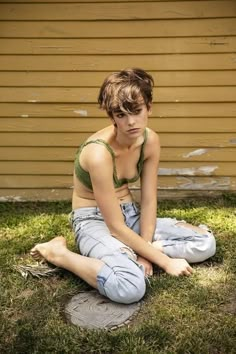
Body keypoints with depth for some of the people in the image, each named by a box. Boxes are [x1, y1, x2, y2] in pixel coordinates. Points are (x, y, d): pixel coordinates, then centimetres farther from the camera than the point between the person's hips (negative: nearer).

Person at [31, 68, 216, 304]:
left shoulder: (150, 140, -8)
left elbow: (148, 202, -4)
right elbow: (116, 228, -25)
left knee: (205, 243, -2)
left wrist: (144, 250, -16)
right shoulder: (99, 153, -29)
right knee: (130, 287, -34)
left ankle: (127, 253, -4)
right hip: (94, 221, -7)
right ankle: (58, 253, -10)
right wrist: (165, 261, -19)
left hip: (130, 214, 7)